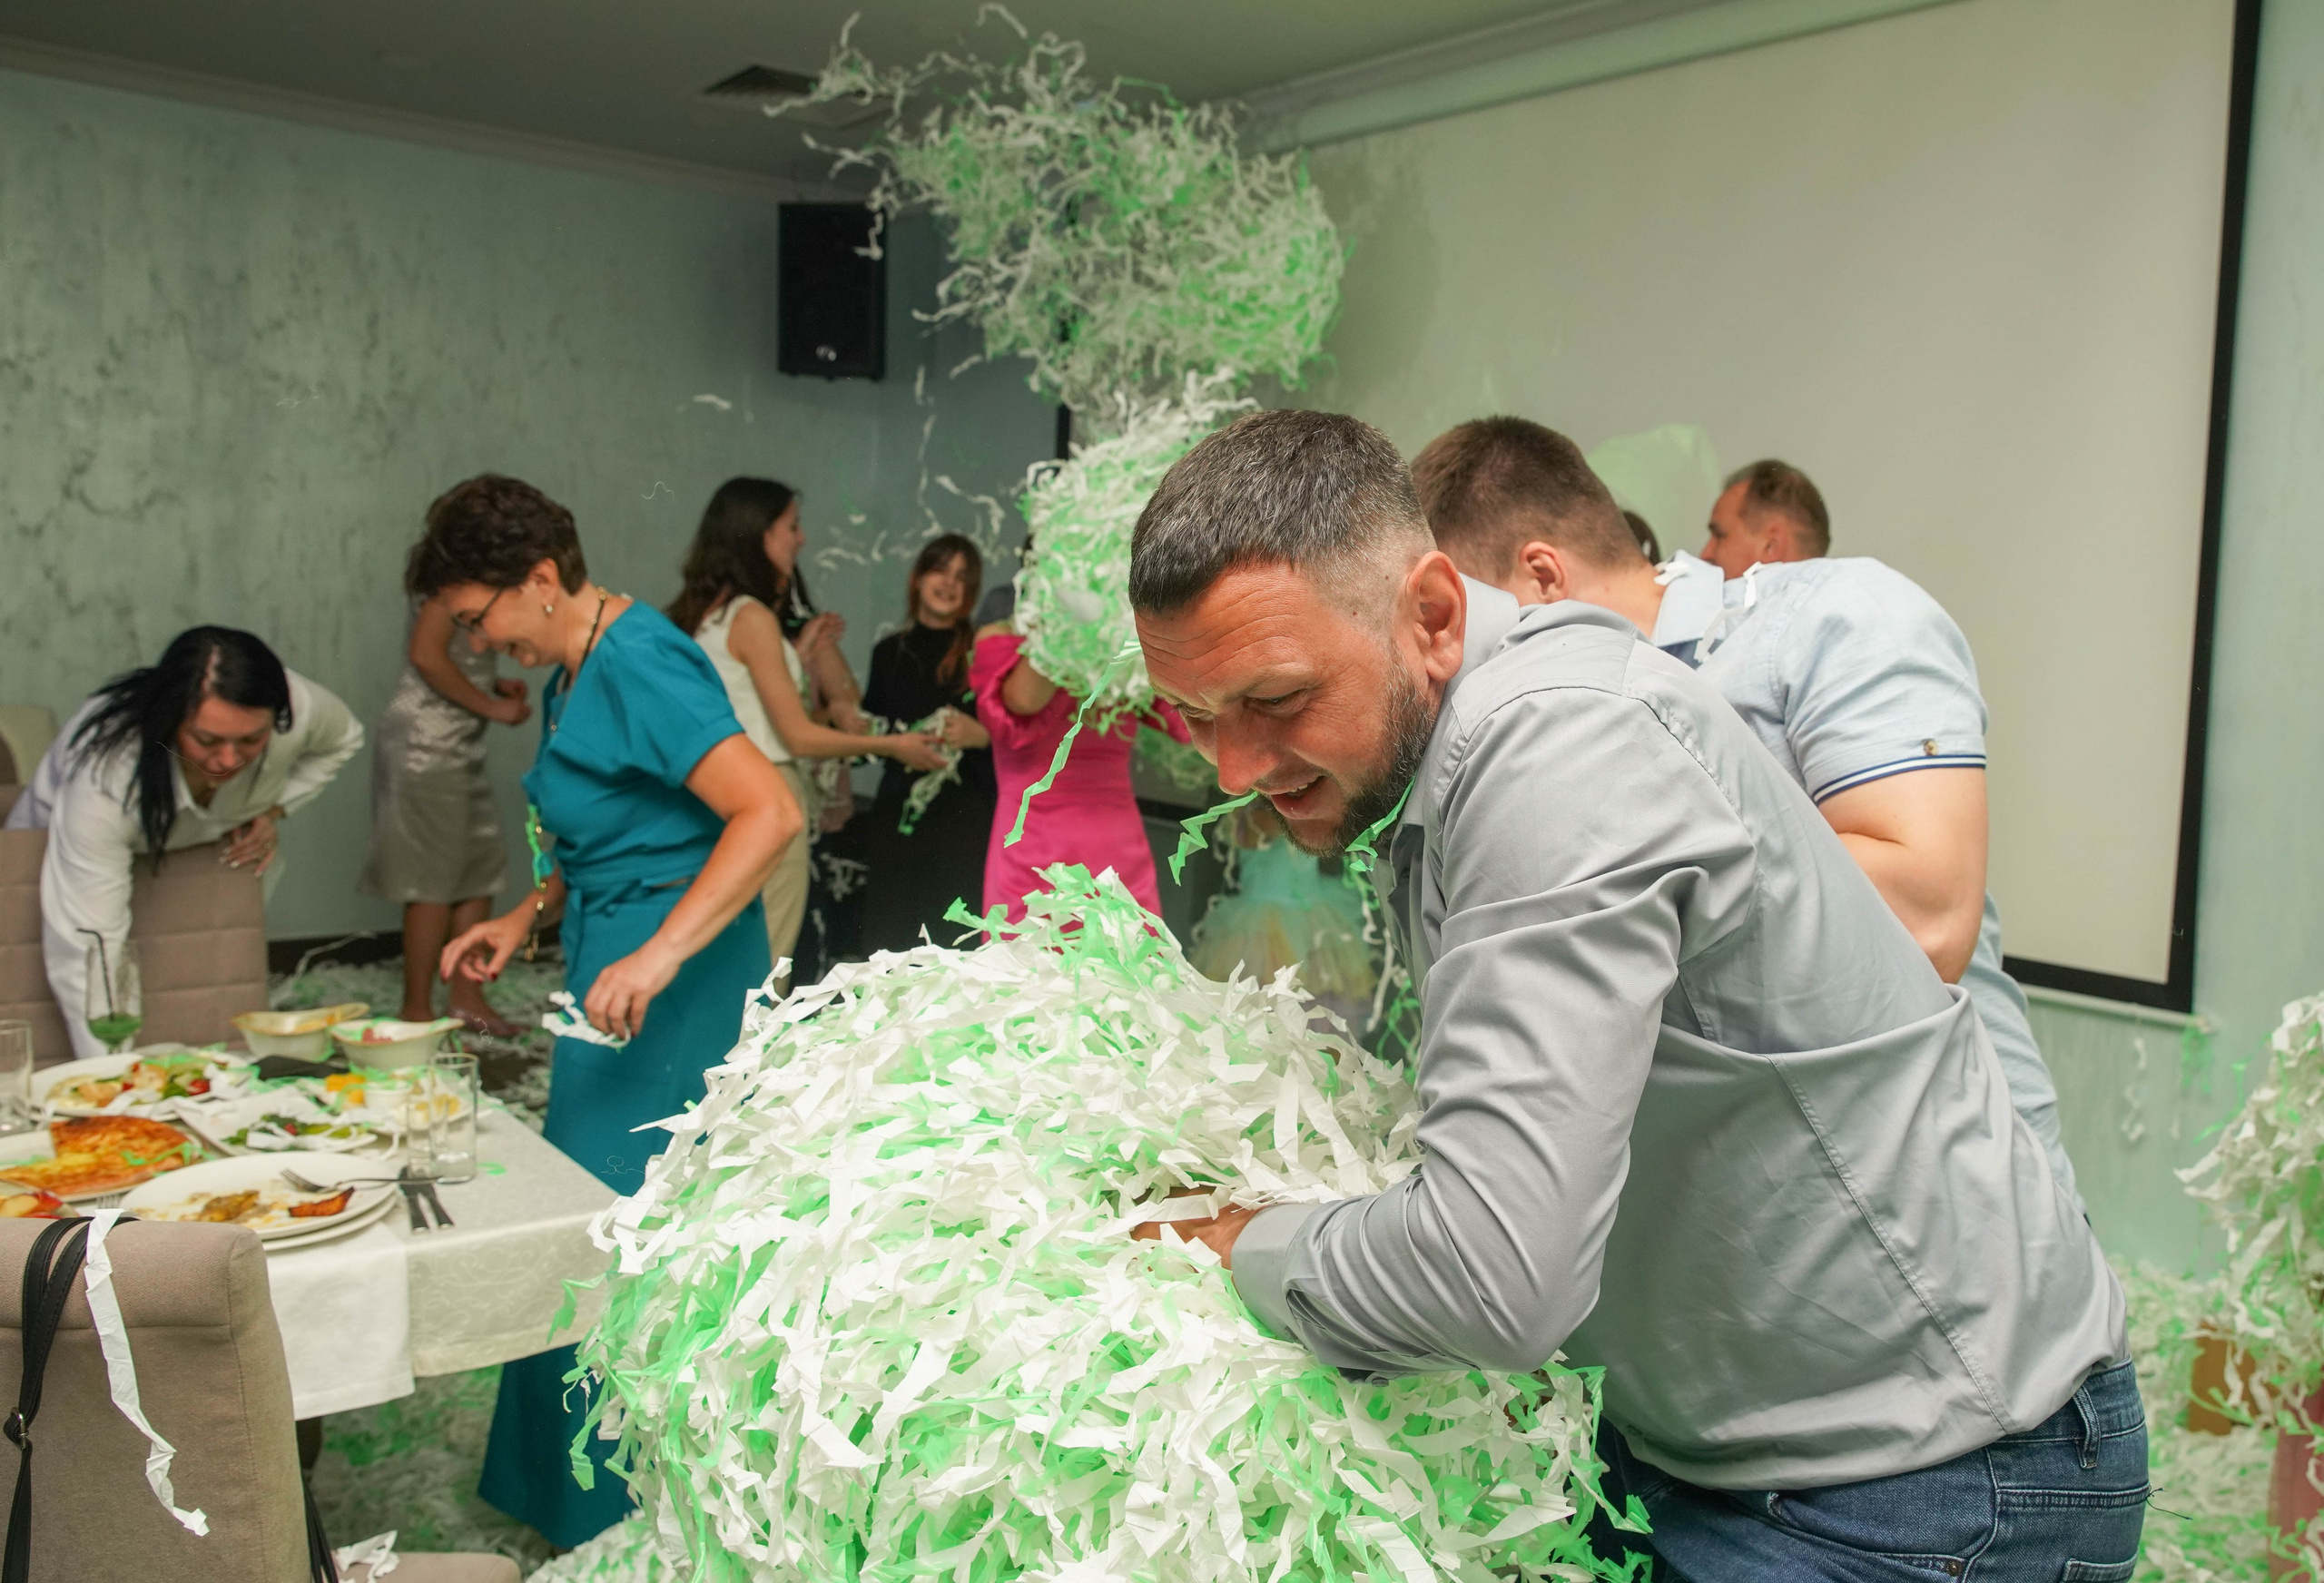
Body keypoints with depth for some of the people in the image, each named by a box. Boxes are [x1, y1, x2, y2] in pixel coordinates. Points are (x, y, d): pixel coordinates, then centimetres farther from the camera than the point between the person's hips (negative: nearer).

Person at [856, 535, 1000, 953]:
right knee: (883, 937, 0)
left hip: (965, 813, -4)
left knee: (953, 940, -10)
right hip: (898, 810, 4)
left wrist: (981, 736, -17)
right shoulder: (890, 652, 14)